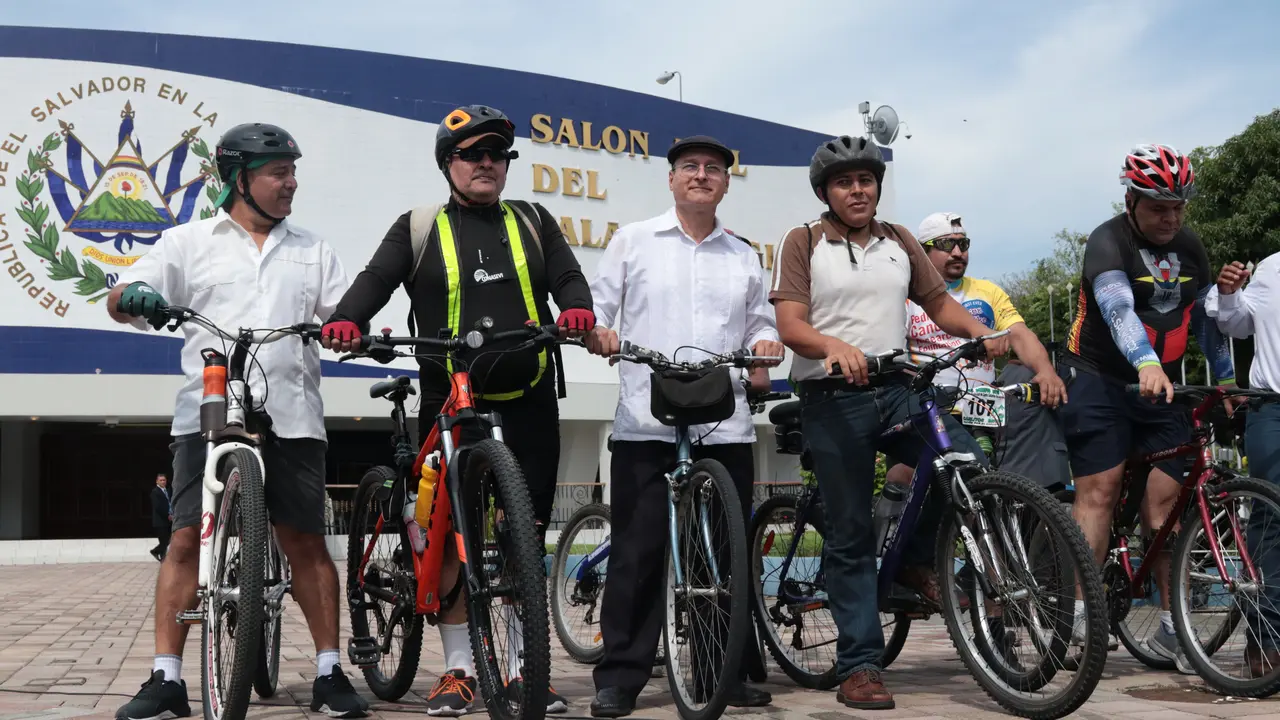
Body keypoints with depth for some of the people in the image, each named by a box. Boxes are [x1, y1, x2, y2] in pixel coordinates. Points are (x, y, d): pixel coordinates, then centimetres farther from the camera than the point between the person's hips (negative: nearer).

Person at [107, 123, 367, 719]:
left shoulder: (311, 250, 17)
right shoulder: (190, 242, 12)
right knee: (187, 541, -5)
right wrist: (136, 297, -19)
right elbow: (118, 300, 5)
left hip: (291, 417, 1)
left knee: (306, 542, 1)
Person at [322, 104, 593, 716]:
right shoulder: (419, 228, 8)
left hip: (527, 403, 2)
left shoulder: (534, 224, 14)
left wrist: (577, 308, -19)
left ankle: (523, 669, 14)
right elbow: (376, 279, -4)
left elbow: (567, 276, 4)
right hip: (449, 403, -1)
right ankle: (458, 669, 11)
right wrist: (346, 320, -24)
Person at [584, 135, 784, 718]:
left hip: (726, 425, 3)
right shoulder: (633, 241, 9)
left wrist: (766, 342, -3)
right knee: (637, 551, -3)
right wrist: (597, 332, -15)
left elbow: (759, 321, 19)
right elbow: (595, 306, 6)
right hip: (646, 423, -3)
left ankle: (729, 671, 16)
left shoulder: (744, 257, 19)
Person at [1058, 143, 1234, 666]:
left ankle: (1172, 626, 3)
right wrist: (1147, 363, -48)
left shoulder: (1189, 248, 8)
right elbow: (1118, 308, -33)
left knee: (1166, 495, -2)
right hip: (1099, 378, -5)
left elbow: (1205, 316, 18)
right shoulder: (1108, 242, -14)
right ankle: (1079, 614, -9)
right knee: (1100, 488, -12)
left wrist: (1226, 378, 15)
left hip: (1160, 386, 5)